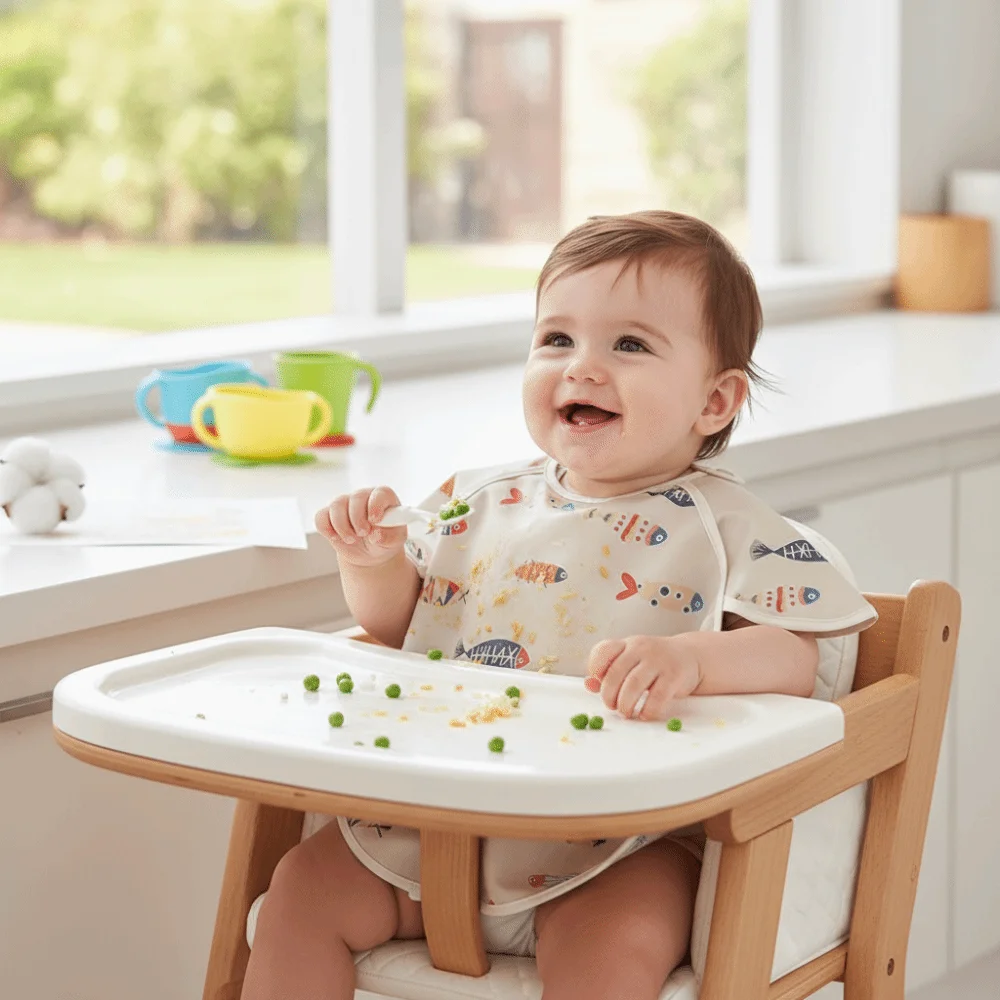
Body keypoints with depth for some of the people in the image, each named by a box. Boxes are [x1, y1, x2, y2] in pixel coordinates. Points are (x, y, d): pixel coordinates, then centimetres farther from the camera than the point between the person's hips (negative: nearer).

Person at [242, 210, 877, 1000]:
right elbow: (399, 626, 21)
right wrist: (372, 562, -2)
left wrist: (689, 659, -34)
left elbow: (794, 663, -15)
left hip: (621, 844, -5)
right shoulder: (482, 503, 10)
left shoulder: (725, 528, -5)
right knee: (306, 886, -4)